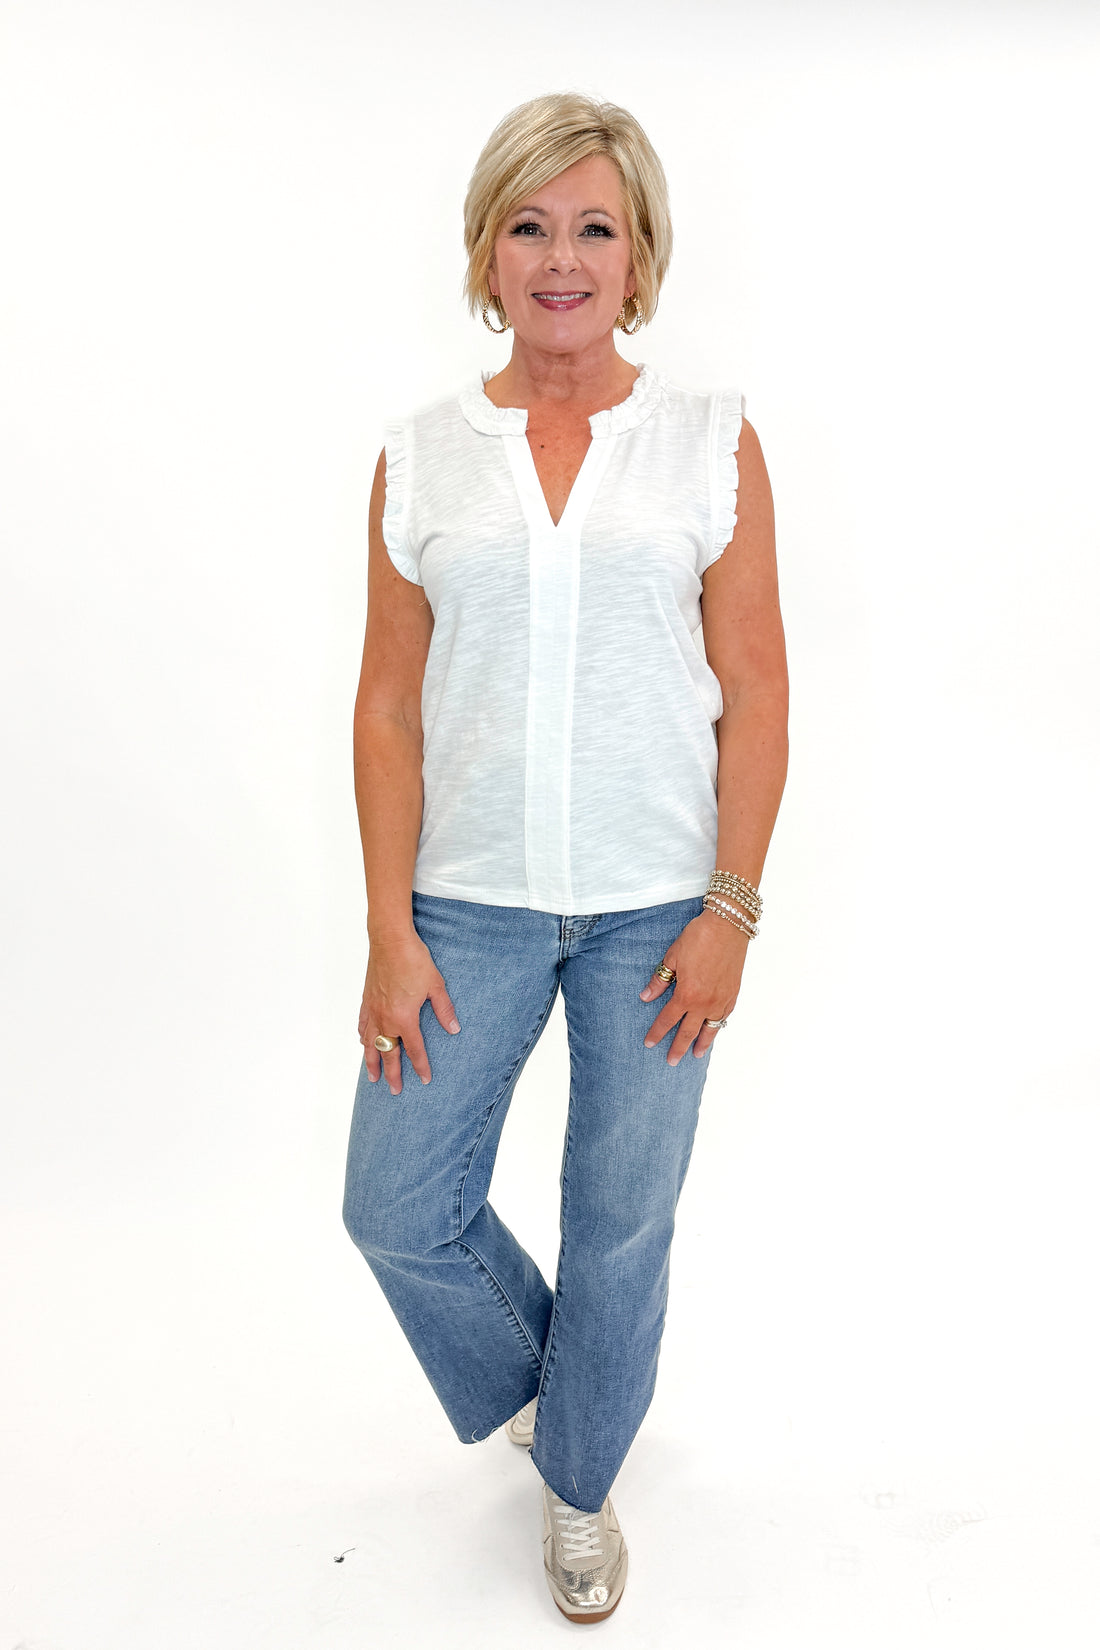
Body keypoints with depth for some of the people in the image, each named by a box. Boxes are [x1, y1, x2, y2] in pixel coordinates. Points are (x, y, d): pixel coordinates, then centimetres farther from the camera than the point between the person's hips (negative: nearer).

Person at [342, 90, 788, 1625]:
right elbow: (389, 704, 1)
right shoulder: (419, 460, 3)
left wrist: (729, 909, -7)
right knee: (397, 1207, 6)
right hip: (470, 899, 2)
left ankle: (581, 1484, 39)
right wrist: (392, 929, -4)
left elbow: (756, 689, -1)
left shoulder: (713, 443, 0)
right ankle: (529, 1376, 40)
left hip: (656, 904, -1)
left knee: (621, 1224, 10)